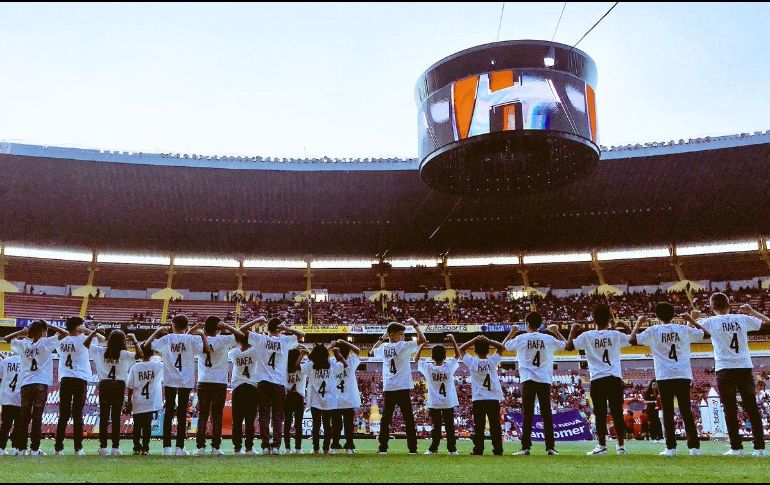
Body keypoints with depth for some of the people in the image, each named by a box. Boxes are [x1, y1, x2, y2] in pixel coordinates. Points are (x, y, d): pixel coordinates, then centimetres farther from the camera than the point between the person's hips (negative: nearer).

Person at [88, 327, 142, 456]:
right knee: (116, 417, 1)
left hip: (104, 385, 3)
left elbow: (86, 344, 14)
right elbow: (139, 355, -17)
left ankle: (103, 447, 6)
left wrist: (95, 332, 13)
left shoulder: (101, 351, 4)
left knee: (103, 416, 6)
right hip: (119, 385, -3)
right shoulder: (124, 354, -6)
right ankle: (115, 447, 2)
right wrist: (135, 340, -6)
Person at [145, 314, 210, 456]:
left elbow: (146, 346, 2)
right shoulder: (191, 339, -4)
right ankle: (180, 447, 4)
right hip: (186, 382, -1)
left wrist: (157, 332, 10)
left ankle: (167, 447, 6)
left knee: (168, 413, 7)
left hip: (169, 381, 1)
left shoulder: (166, 339, 0)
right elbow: (207, 350, -14)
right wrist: (202, 335, -4)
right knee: (182, 413, 4)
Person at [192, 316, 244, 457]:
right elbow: (240, 334, -2)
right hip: (219, 383, -2)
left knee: (202, 416, 7)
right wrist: (226, 326, -1)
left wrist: (197, 326, 10)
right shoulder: (222, 340, -7)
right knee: (217, 416, 4)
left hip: (203, 383, 2)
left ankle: (200, 446, 4)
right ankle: (215, 447, 4)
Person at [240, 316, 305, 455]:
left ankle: (265, 446, 1)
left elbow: (241, 330, 9)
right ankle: (276, 446, 1)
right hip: (279, 384, 0)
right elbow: (301, 334, 16)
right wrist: (286, 328, 4)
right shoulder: (285, 340, 2)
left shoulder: (260, 339, 2)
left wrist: (256, 321, 7)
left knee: (264, 416, 4)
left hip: (263, 383, 0)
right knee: (278, 417, 5)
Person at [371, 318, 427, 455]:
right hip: (403, 389, -5)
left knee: (386, 419, 9)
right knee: (409, 420, 2)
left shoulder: (383, 348, 7)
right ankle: (412, 449, 0)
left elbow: (372, 351, 30)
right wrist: (415, 325, -5)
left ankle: (383, 448, 7)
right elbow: (423, 340, -13)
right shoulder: (403, 346, -10)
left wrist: (382, 339, 27)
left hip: (388, 389, 5)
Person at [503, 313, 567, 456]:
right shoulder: (549, 339, 4)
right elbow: (565, 344, 20)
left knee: (528, 415, 1)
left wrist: (512, 332, 30)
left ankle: (526, 447, -3)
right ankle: (550, 447, 3)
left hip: (527, 381, -1)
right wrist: (556, 331, 31)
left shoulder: (520, 338, 0)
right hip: (545, 380, 1)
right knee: (546, 414, 5)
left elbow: (505, 345, 17)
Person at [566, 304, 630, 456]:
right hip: (615, 379, 2)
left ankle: (602, 446, 1)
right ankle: (621, 446, 9)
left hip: (597, 380, -1)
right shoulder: (616, 335, 5)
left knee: (600, 414, 2)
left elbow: (569, 346, 9)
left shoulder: (586, 336, 1)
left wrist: (573, 330, 23)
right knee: (617, 413, 7)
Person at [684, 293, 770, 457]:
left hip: (725, 370, -3)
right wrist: (751, 311, 26)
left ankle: (736, 447, 2)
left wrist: (692, 318, 10)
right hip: (746, 368, 3)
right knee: (752, 408, 9)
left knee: (730, 410, 3)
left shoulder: (711, 322, -3)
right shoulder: (743, 319, 5)